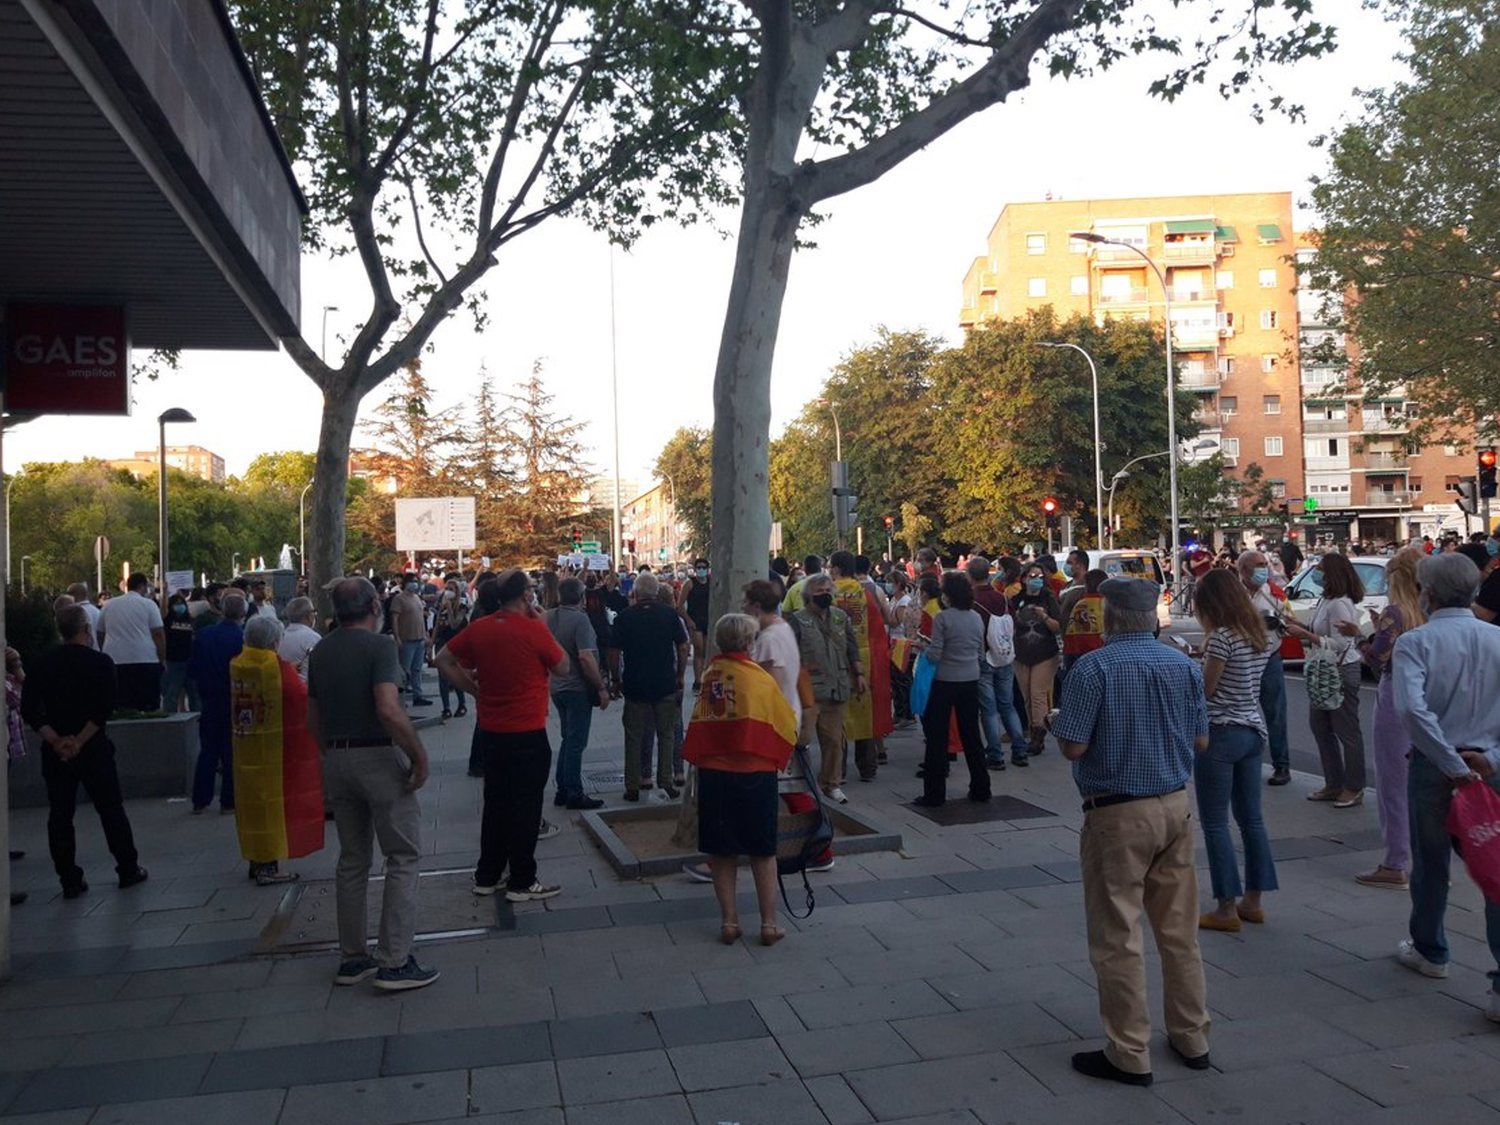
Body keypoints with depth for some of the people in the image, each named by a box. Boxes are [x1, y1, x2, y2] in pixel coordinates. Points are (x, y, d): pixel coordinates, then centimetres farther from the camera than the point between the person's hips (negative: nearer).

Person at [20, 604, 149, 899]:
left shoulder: (43, 665, 3)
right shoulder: (100, 663, -7)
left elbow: (29, 709, -4)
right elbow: (104, 709, -17)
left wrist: (56, 741, -10)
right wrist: (80, 741, -14)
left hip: (55, 752, 2)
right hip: (94, 749, -2)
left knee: (60, 816, 8)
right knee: (111, 809, 8)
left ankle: (70, 881, 10)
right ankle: (128, 871, 15)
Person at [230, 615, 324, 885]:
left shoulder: (236, 665, 1)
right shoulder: (279, 667, -18)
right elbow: (303, 698, -15)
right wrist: (300, 678, 5)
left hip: (244, 746, 6)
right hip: (274, 748, -6)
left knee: (252, 801, 16)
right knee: (273, 802, 3)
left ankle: (255, 859, 26)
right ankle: (269, 865, 6)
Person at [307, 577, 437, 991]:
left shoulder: (321, 651, 10)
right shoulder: (378, 645, -13)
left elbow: (313, 721, 14)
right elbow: (389, 711, -25)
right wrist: (419, 755, -17)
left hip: (336, 760, 7)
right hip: (379, 757, -7)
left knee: (352, 860, 16)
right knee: (403, 857, 1)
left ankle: (352, 958, 22)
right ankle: (395, 962, -1)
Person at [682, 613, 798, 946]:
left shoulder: (709, 676, -1)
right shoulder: (760, 678, -8)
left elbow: (698, 725, 5)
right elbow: (786, 726, 0)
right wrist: (779, 757, 17)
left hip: (713, 772, 3)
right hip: (755, 772, -2)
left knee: (722, 852, 12)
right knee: (763, 852, 10)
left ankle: (729, 922, 17)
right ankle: (769, 924, 13)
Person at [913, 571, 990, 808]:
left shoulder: (943, 618, -15)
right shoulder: (977, 618, 3)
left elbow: (934, 655, -16)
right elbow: (981, 652, 11)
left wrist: (924, 652, 4)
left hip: (945, 682, -5)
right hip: (971, 681, 5)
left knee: (937, 737, 2)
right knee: (971, 735, 15)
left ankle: (934, 794, 5)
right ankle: (980, 789, 22)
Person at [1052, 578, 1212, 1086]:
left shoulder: (1093, 667, -15)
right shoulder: (1184, 665, 3)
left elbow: (1073, 747, -17)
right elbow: (1200, 741, 8)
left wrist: (1059, 722, 3)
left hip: (1118, 815, -6)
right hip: (1175, 806, 6)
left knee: (1118, 936, 4)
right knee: (1180, 930, 17)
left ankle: (1129, 1054, 12)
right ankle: (1192, 1038, 29)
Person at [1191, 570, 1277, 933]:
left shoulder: (1222, 637, -17)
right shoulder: (1261, 635, 8)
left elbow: (1205, 689, -12)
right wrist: (1208, 653, 13)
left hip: (1221, 734, -9)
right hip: (1254, 730, 9)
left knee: (1215, 823, 0)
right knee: (1251, 818, 14)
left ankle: (1227, 909, 4)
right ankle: (1253, 901, 22)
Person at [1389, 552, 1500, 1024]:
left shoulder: (1414, 642, -11)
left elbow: (1412, 709, -24)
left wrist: (1453, 765, -16)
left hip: (1433, 766, -2)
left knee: (1431, 865, 16)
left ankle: (1429, 951, 36)